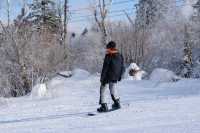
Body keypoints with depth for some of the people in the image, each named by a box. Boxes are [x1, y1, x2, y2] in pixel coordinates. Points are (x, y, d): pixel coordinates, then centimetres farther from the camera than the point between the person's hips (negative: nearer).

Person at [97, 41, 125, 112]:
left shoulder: (108, 56, -12)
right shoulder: (120, 56, 8)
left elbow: (105, 67, -15)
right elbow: (122, 67, 12)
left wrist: (102, 77, -12)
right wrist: (120, 76, 21)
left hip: (108, 76, -6)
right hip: (115, 76, 6)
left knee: (102, 89, 7)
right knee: (112, 88, 23)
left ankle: (104, 106, 2)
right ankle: (117, 102, 9)